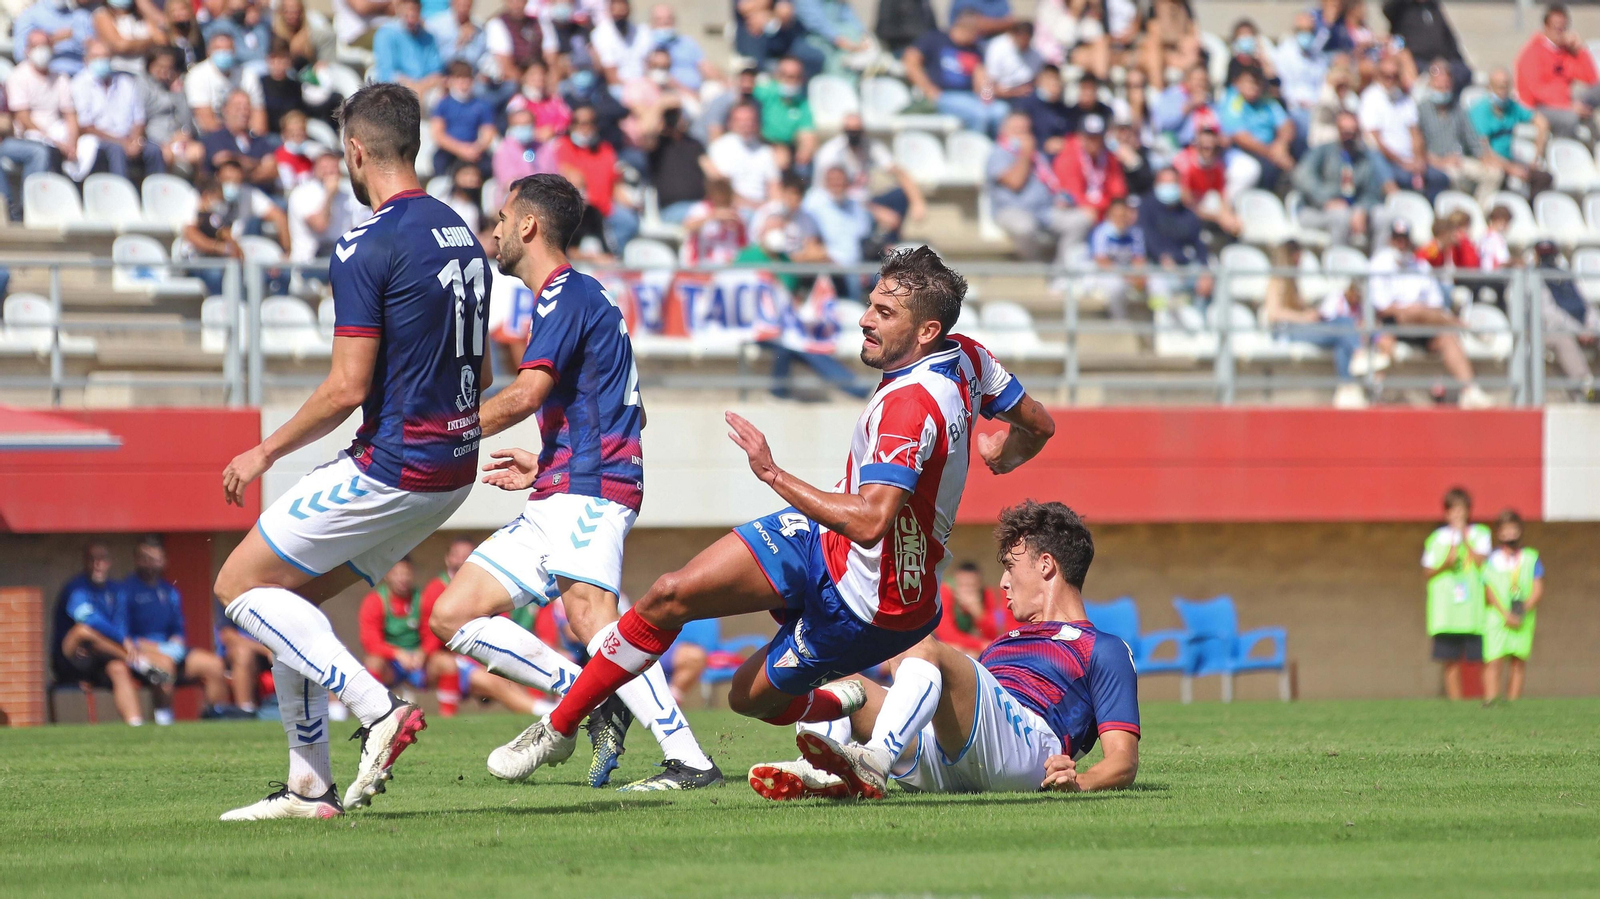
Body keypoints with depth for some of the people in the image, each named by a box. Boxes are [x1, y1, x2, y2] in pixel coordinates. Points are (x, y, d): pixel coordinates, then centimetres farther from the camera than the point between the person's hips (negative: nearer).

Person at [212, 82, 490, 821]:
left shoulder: (367, 247, -16)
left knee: (241, 584, 2)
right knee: (292, 593, 17)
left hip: (392, 468, -9)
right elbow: (481, 373, 17)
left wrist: (266, 452, -6)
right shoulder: (461, 237, 11)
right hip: (453, 471, 9)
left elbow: (348, 387, -18)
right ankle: (309, 787, 13)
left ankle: (377, 708, -11)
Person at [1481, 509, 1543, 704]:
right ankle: (1491, 699, -16)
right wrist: (1506, 615, -12)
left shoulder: (1531, 558, 8)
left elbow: (1538, 591, 3)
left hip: (1523, 620, 2)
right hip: (1497, 617, -2)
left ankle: (1513, 701, 2)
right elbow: (1489, 592, 0)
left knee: (1519, 662, 0)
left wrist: (1522, 611, -12)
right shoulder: (1491, 559, 5)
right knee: (1493, 661, -11)